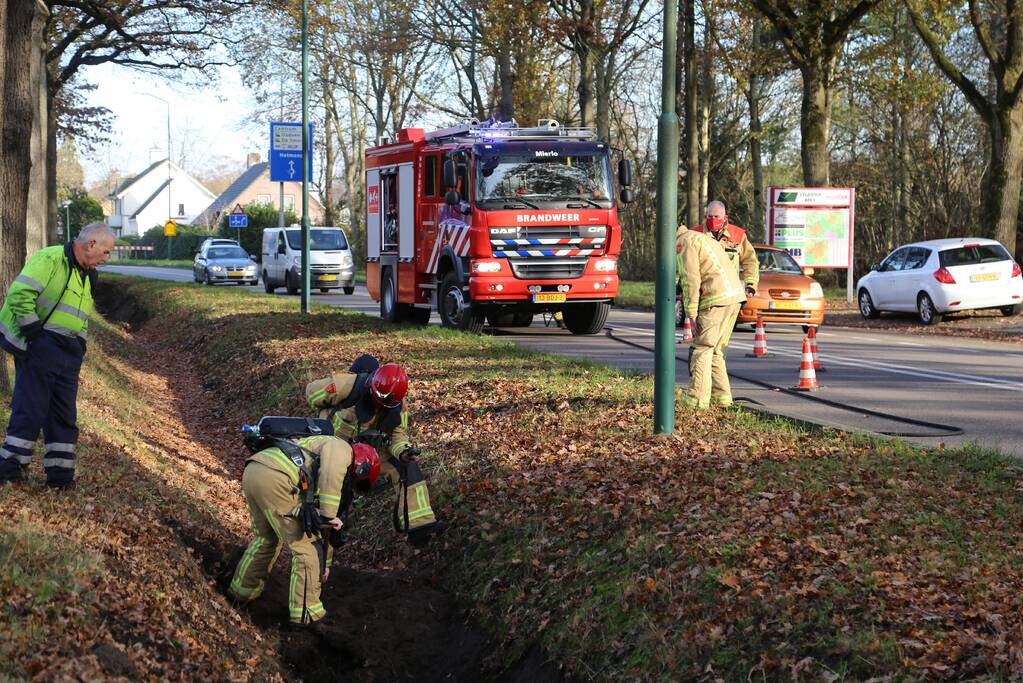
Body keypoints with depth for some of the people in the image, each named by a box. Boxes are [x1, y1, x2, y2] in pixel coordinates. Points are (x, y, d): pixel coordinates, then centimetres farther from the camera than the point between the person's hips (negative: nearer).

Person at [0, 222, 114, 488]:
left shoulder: (86, 275, 18)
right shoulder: (50, 259, -11)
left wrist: (79, 346, 15)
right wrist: (34, 333, -18)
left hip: (67, 353, 9)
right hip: (39, 349, -9)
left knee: (65, 414, 9)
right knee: (30, 410, -6)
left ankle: (61, 475, 15)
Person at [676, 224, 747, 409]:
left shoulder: (682, 243, -2)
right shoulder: (704, 238, 28)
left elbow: (690, 280, -11)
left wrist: (691, 316, -11)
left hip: (716, 300, -9)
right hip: (735, 296, 9)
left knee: (702, 350, -6)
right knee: (715, 350, 16)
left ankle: (697, 400, -10)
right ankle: (721, 396, 15)